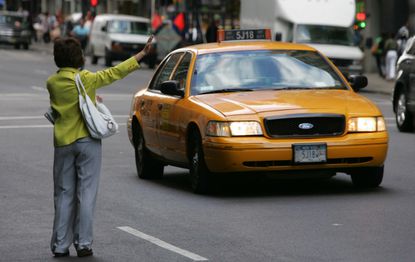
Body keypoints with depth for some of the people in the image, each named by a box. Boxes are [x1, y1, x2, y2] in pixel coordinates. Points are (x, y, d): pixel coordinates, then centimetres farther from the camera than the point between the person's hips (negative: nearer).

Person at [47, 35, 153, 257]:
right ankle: (83, 243, -1)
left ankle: (60, 245, 5)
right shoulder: (86, 79, -10)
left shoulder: (52, 83, 1)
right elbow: (115, 73, -4)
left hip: (62, 143, 3)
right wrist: (142, 54, 0)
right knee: (86, 193, 1)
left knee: (63, 195, 7)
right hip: (87, 140, -3)